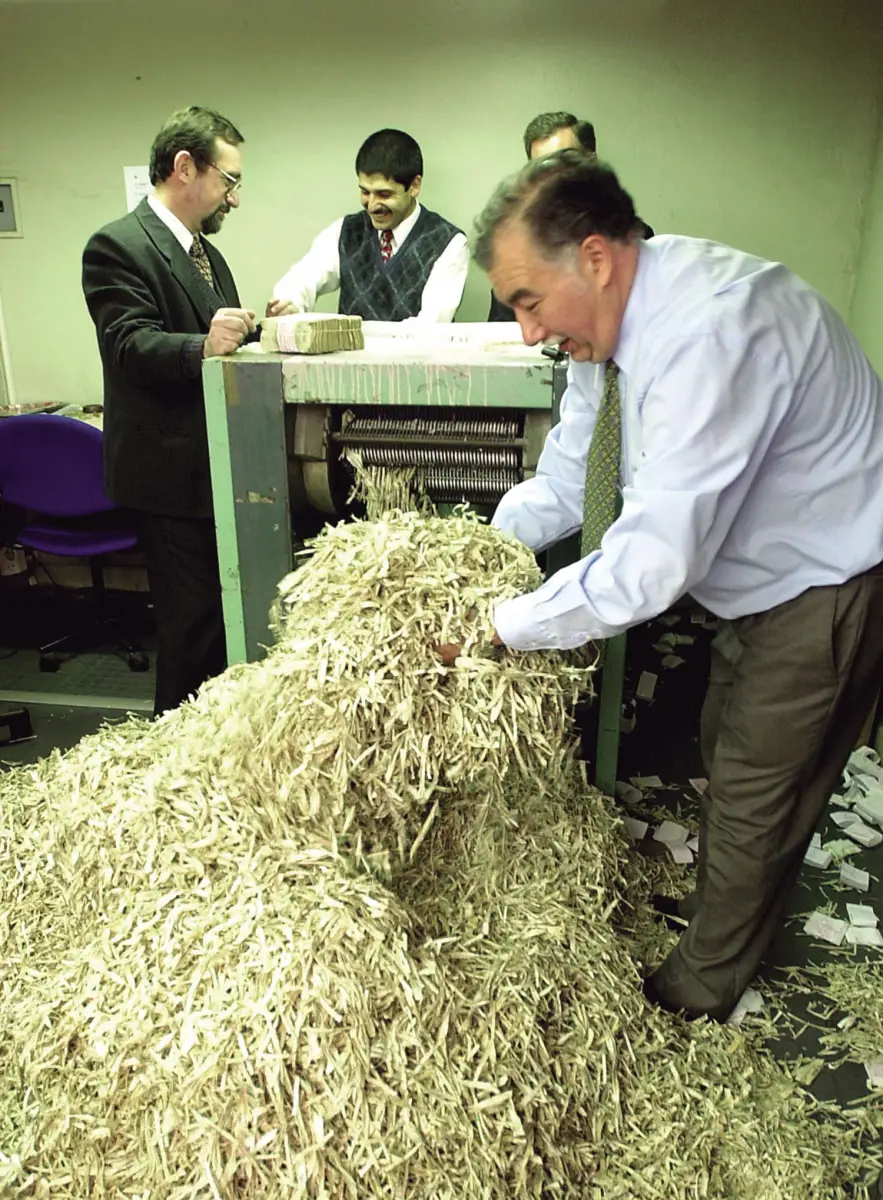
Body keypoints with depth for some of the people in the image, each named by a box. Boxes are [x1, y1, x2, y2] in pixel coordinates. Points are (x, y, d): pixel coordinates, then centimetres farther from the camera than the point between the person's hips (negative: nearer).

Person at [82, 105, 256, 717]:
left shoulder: (204, 250, 19)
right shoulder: (118, 246, -9)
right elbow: (132, 346, -21)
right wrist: (204, 345, -38)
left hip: (216, 466, 9)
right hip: (172, 472, -9)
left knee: (223, 614, 15)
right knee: (191, 622, -3)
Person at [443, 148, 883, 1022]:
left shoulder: (710, 330, -35)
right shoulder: (610, 325, -6)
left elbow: (653, 563, -38)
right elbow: (564, 483, 0)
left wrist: (498, 627, -30)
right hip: (767, 579, 9)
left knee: (755, 794, 7)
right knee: (727, 754, 25)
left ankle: (695, 995, 31)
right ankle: (715, 909, 52)